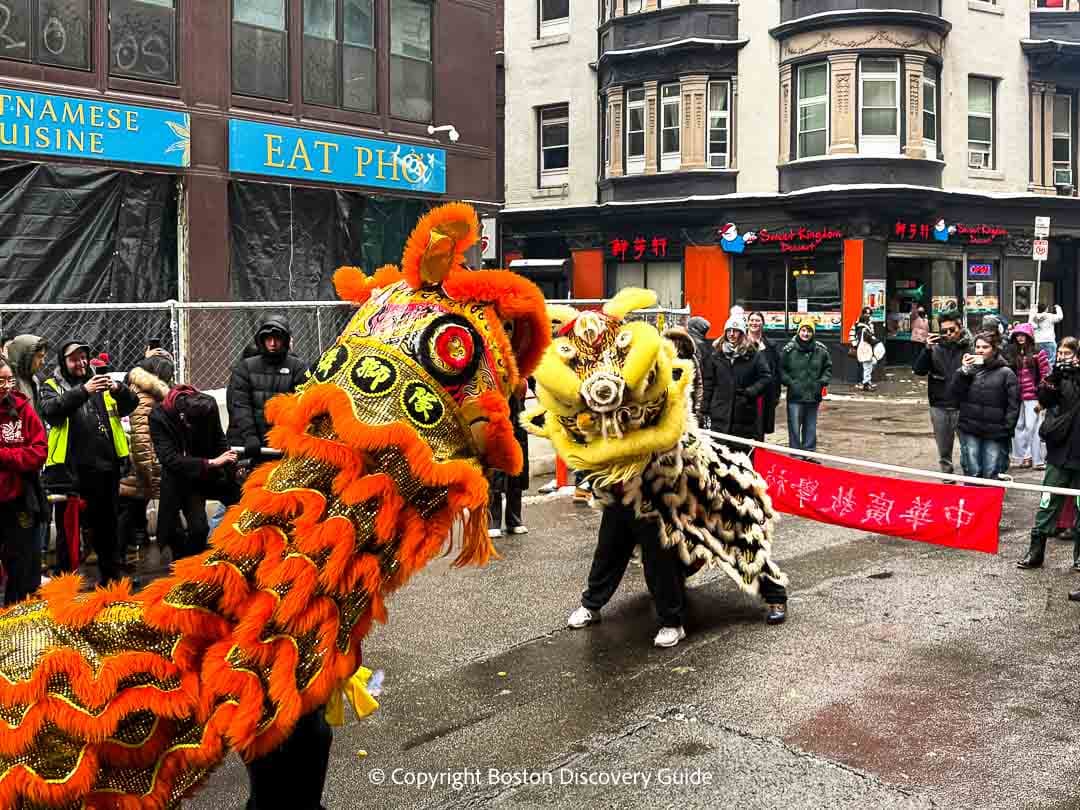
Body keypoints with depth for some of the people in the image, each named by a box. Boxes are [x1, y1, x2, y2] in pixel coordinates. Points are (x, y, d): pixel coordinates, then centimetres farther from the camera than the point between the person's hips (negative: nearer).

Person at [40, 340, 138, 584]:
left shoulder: (100, 383, 15)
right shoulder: (52, 387, 6)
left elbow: (131, 404, 4)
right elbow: (51, 410, -15)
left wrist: (118, 390, -18)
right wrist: (83, 391, -27)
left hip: (105, 468, 3)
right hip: (69, 470, -3)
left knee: (106, 526, 13)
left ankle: (110, 578, 25)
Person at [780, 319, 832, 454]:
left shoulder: (821, 350, 2)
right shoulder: (789, 349, -5)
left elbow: (828, 368, 14)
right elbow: (781, 369, 3)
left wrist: (822, 381, 1)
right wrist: (789, 382, -8)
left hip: (813, 397, 3)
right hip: (795, 397, -3)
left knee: (811, 428, 13)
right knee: (794, 429, -2)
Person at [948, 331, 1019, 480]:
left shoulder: (1005, 373, 1)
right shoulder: (969, 369, 9)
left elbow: (1013, 405, -1)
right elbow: (954, 394, 0)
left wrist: (1007, 429, -8)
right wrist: (964, 370, -8)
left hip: (995, 433, -2)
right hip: (970, 430, 2)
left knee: (991, 476, 0)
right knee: (972, 473, 5)